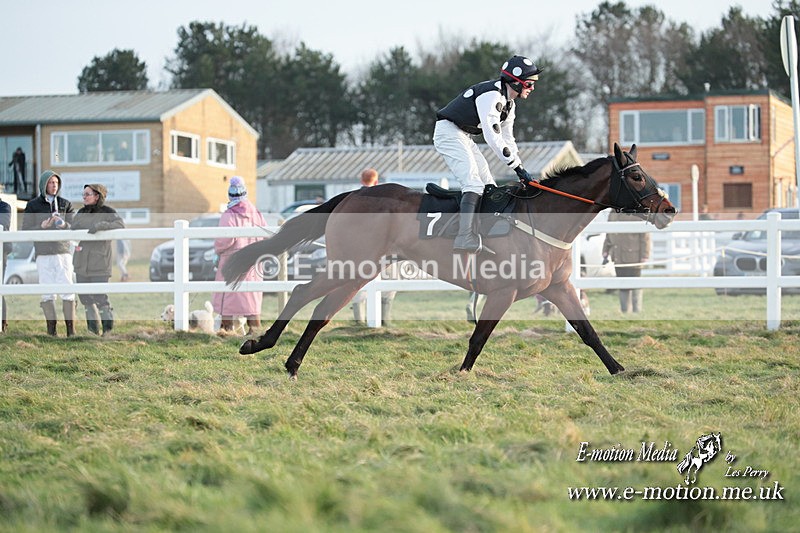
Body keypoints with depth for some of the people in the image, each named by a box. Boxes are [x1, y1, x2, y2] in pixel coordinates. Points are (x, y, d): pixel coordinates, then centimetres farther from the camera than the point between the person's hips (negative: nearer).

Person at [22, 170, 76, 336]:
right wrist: (41, 227, -13)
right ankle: (51, 328, 0)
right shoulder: (33, 205, 8)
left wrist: (64, 225, -14)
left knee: (67, 289, -7)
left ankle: (71, 329, -6)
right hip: (43, 254, -1)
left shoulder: (65, 204, 12)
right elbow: (26, 230, 4)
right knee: (48, 292, -3)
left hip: (63, 252, 1)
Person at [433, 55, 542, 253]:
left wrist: (520, 170, 6)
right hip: (448, 132, -11)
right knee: (474, 184, -24)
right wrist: (517, 166, -26)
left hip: (464, 137, 11)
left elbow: (508, 139, 16)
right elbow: (493, 137, -28)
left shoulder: (508, 104, 10)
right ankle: (465, 237, -35)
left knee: (489, 185, 8)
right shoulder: (491, 95, -23)